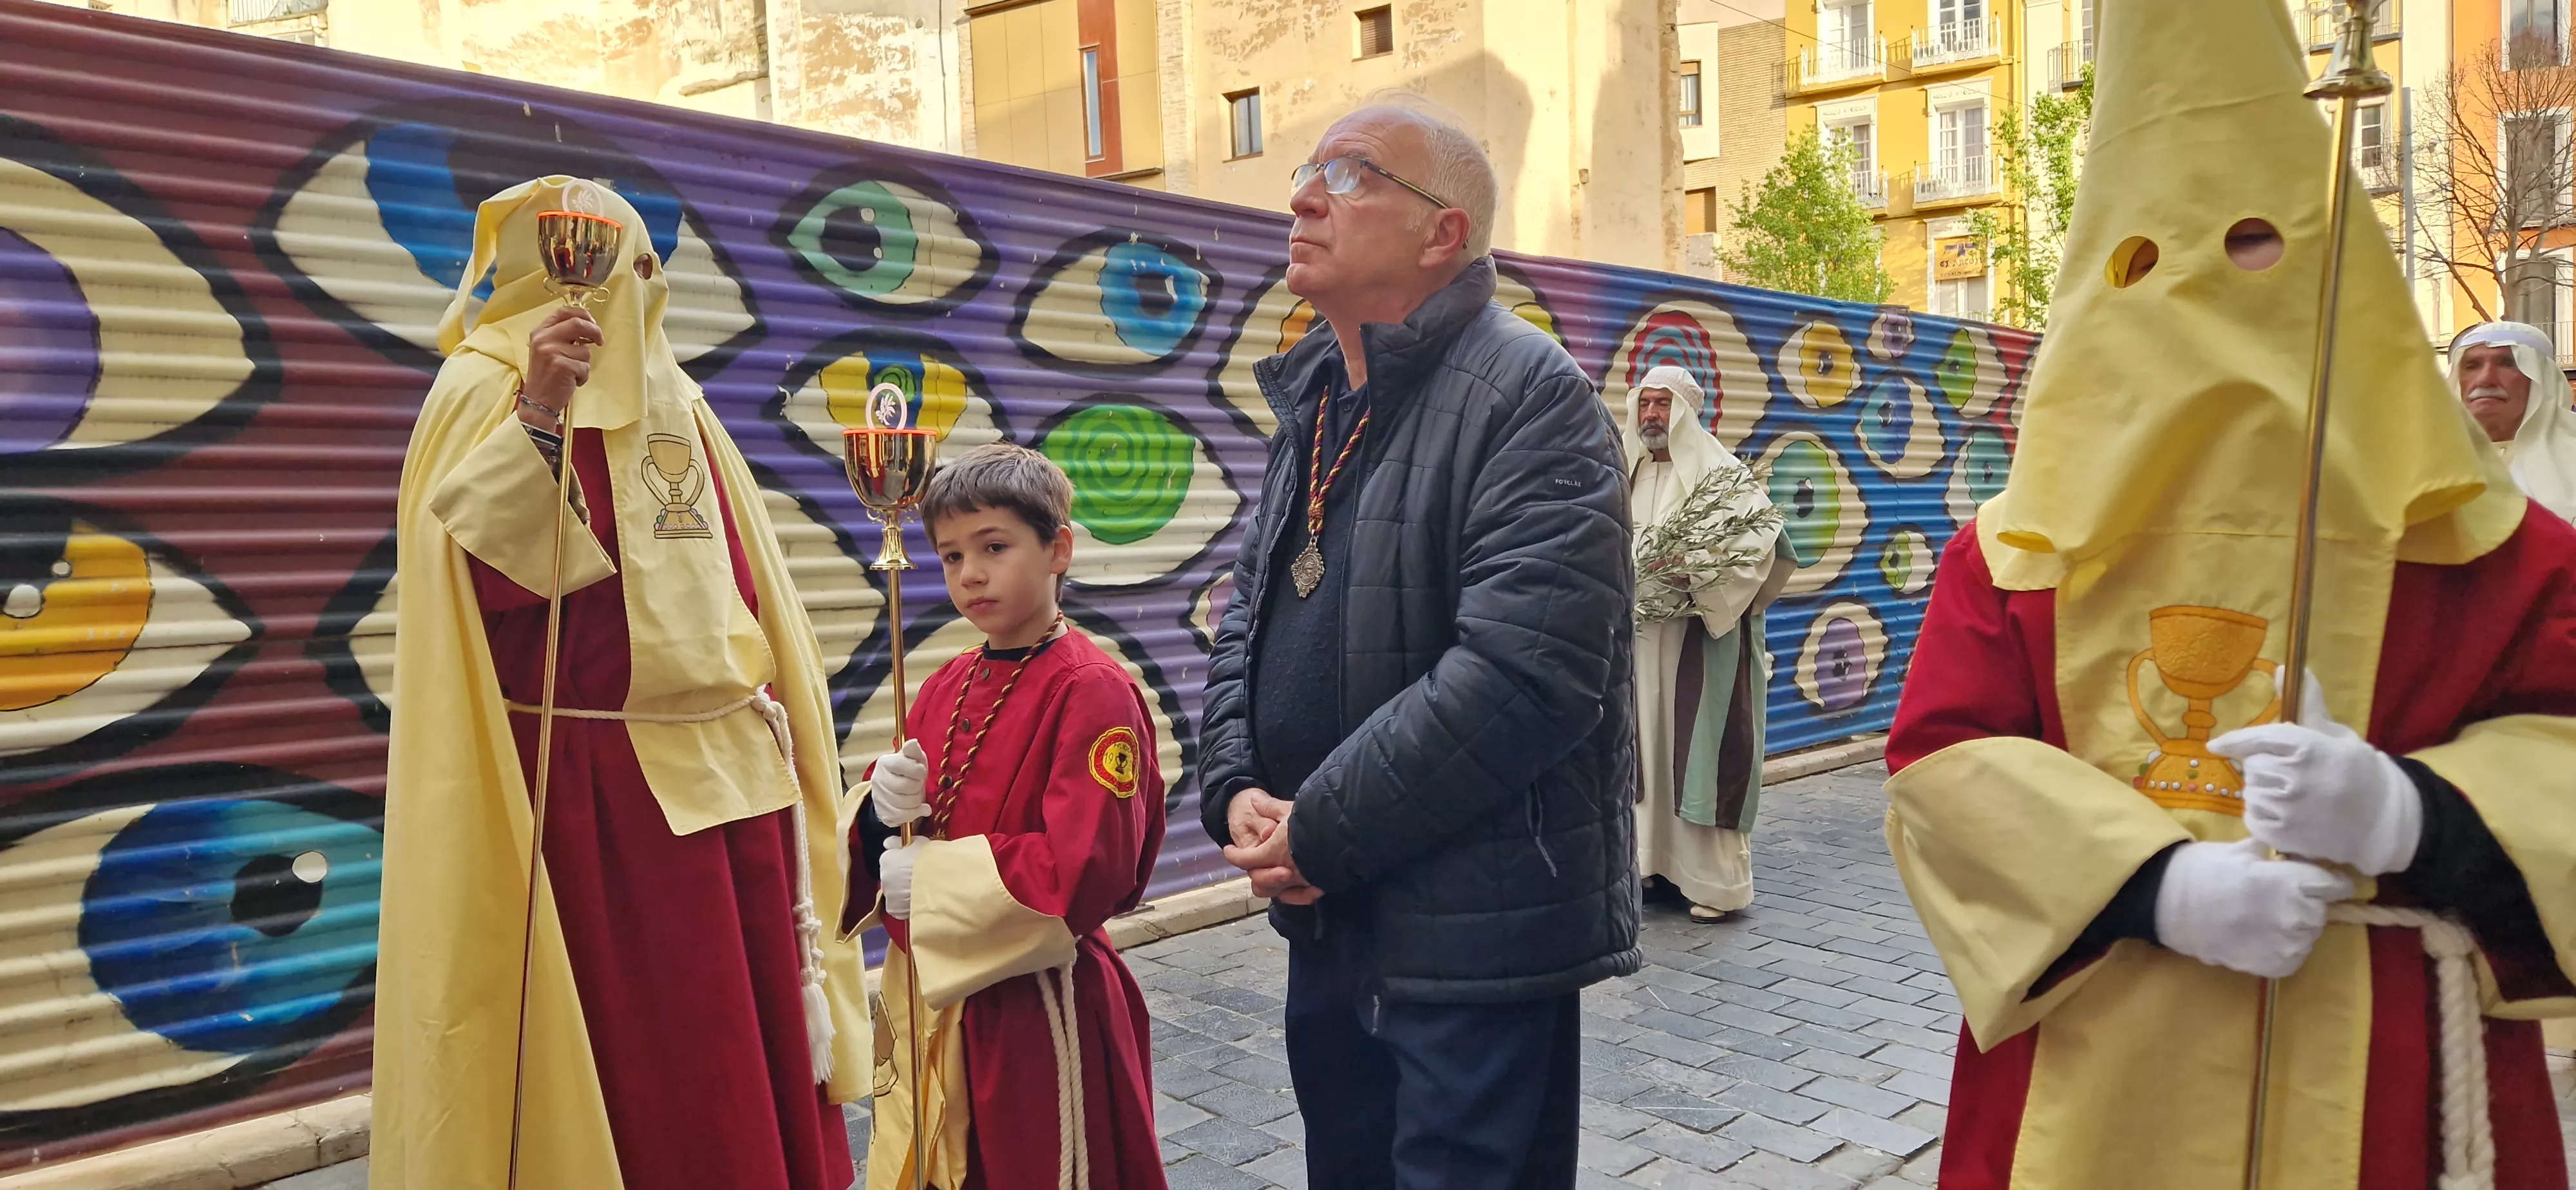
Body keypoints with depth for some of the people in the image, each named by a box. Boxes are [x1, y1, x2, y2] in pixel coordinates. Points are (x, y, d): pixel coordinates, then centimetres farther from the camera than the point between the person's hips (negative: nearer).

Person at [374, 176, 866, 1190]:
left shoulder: (672, 396, 15)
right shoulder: (490, 386, -5)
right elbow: (488, 574, -20)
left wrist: (775, 721, 15)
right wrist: (540, 418, -31)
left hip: (729, 778, 6)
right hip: (594, 793, -6)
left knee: (761, 1067, 11)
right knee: (638, 1069, 3)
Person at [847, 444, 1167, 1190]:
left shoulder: (1092, 692, -17)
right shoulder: (946, 687, 7)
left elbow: (1088, 870, -24)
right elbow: (892, 841, 14)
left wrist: (932, 877, -18)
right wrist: (884, 808, -9)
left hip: (1034, 1010, -7)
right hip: (929, 997, 7)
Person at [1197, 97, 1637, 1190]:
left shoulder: (1527, 393, -14)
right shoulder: (1311, 402, 12)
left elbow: (1521, 670, -24)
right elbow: (1250, 616, 14)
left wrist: (1321, 832, -19)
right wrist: (1236, 791, -4)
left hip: (1474, 935, -8)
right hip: (1327, 922, 8)